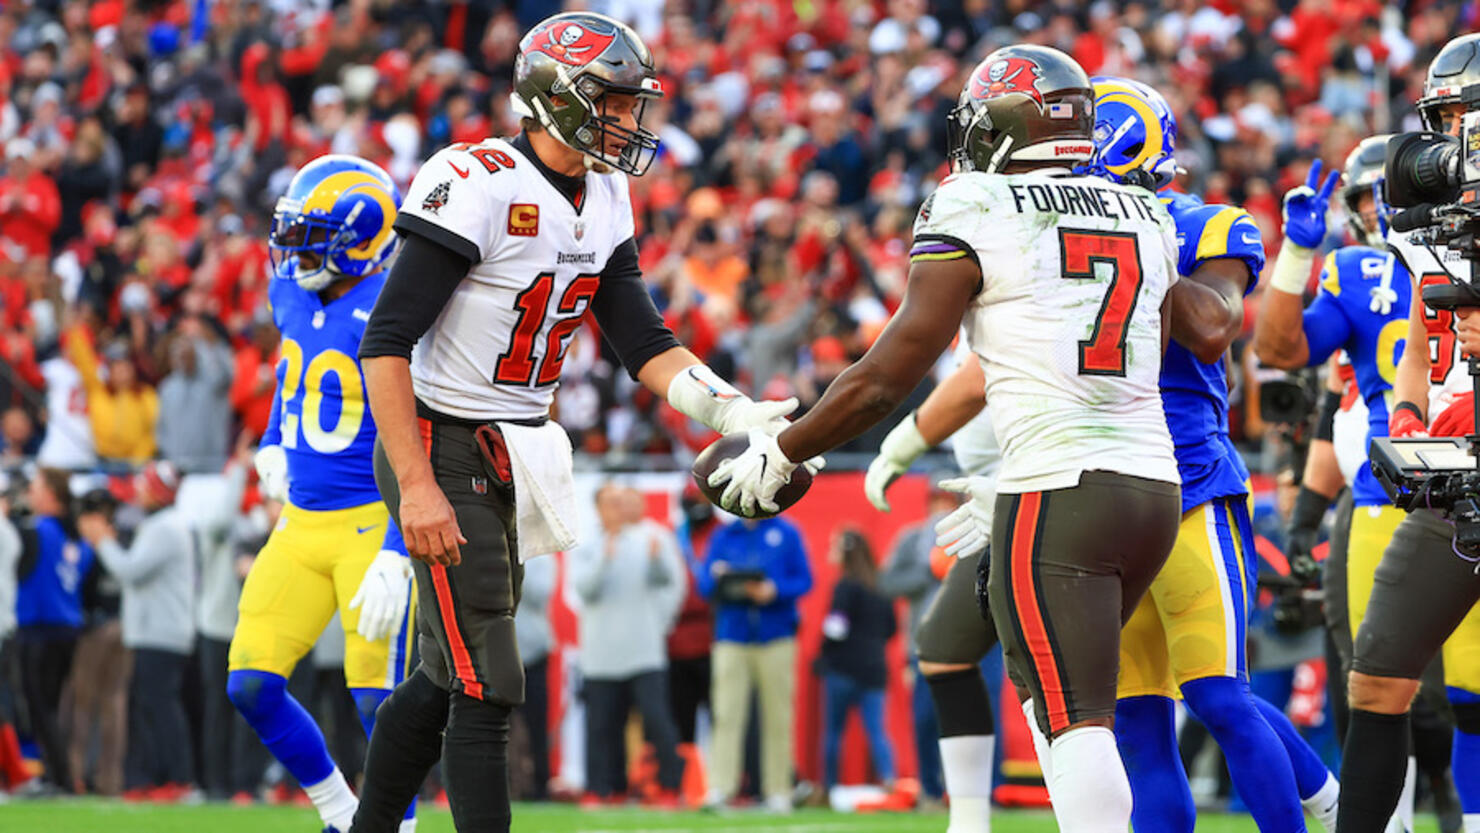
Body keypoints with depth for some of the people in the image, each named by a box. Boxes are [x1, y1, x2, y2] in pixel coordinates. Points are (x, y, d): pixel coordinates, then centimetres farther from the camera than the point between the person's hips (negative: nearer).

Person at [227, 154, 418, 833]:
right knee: (251, 685, 1)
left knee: (377, 702, -12)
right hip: (300, 522, 7)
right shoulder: (293, 293, 5)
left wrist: (396, 559, -29)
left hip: (375, 523, -7)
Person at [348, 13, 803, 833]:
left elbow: (643, 343, 7)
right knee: (487, 687, -9)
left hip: (514, 457, 9)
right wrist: (418, 488, -25)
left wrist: (729, 410, -10)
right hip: (441, 452, -9)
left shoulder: (603, 203, 7)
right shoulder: (477, 186, -19)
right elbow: (386, 343, -21)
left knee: (445, 679, 16)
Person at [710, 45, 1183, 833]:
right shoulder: (1149, 220, 15)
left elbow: (884, 379, -3)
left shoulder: (973, 216, -4)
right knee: (1048, 686, 22)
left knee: (1076, 720, -10)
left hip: (1055, 494, -7)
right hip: (1155, 482, 7)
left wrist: (779, 455, 11)